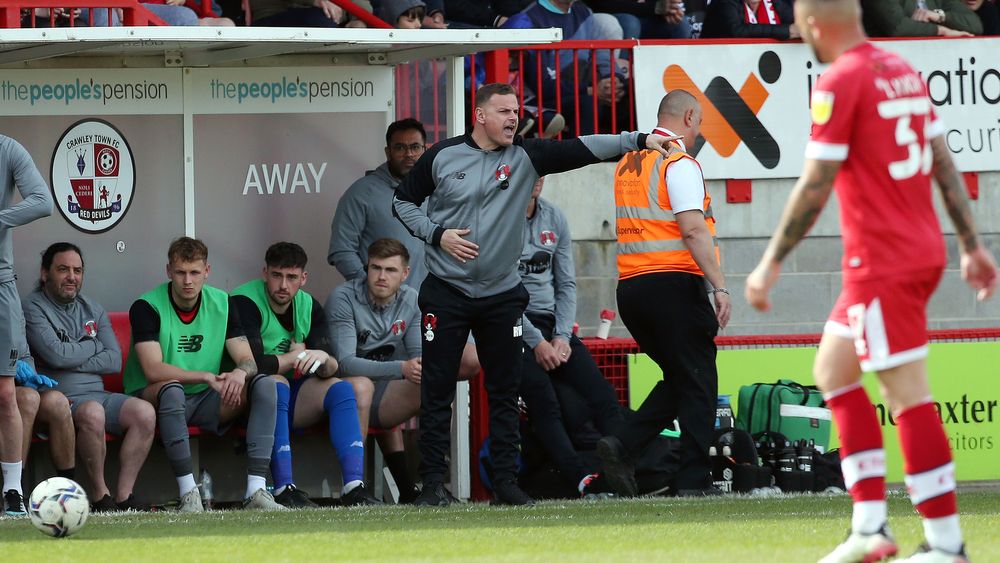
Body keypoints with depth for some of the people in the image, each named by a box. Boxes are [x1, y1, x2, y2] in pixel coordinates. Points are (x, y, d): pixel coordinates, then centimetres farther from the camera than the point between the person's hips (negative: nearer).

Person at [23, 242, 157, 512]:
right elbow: (56, 354, -15)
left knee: (144, 412, -21)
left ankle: (123, 495, -18)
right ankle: (100, 496, -22)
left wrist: (71, 359, -7)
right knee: (92, 413, -37)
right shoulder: (33, 307, -1)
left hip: (98, 394, 6)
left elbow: (114, 361, 7)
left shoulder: (93, 310, 18)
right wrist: (93, 346, 2)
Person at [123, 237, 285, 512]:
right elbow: (153, 370, -22)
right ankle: (188, 494, -38)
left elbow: (248, 360, 0)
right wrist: (207, 377, -28)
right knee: (172, 389, -39)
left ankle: (256, 489, -27)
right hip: (153, 397, -5)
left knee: (263, 384, -17)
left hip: (205, 402, 5)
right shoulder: (146, 308, -10)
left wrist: (239, 374, -26)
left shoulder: (222, 304, 4)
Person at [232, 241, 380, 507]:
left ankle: (354, 486, -29)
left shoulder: (310, 307, 7)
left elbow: (332, 368, -2)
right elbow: (253, 363, -25)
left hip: (293, 398, 6)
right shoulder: (244, 303, -13)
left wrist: (322, 359, -27)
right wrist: (297, 357, -10)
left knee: (342, 389, -17)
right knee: (276, 384, -36)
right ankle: (284, 490, -42)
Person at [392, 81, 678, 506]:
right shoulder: (443, 157, -2)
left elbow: (582, 150, -10)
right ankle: (433, 483, 3)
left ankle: (505, 482, 10)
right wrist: (437, 234, -8)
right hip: (446, 294, -2)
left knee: (505, 392, 4)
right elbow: (403, 202, 8)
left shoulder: (526, 156, -1)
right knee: (437, 391, -2)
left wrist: (638, 141, -21)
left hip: (502, 295, 2)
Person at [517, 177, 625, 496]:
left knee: (602, 397, -12)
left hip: (551, 324, 6)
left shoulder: (555, 219, 13)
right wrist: (536, 342, -14)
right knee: (543, 401, -26)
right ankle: (582, 479, -40)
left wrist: (562, 337, -2)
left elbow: (566, 284, 14)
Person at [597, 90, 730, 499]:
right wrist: (719, 286, -19)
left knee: (677, 380, 17)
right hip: (673, 282, -8)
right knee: (697, 383, 0)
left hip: (630, 285, 8)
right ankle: (693, 480, -4)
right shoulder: (679, 163, -9)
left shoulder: (627, 163, 16)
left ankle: (623, 446, 0)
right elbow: (693, 230, -18)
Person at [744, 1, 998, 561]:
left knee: (910, 398, -6)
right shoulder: (905, 72, 11)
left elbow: (815, 188, -14)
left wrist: (771, 265, -8)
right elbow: (945, 165, 14)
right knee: (832, 370, 17)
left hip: (882, 266, -9)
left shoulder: (840, 83, -13)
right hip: (925, 252, 9)